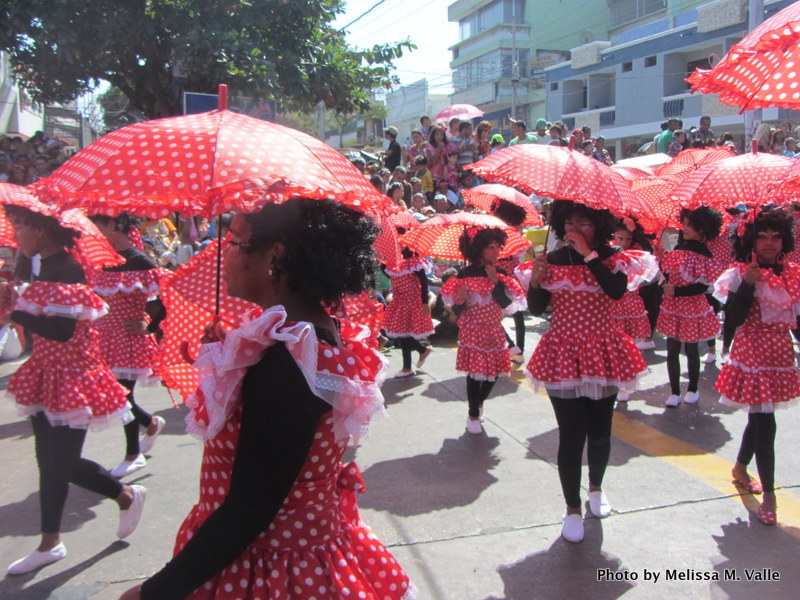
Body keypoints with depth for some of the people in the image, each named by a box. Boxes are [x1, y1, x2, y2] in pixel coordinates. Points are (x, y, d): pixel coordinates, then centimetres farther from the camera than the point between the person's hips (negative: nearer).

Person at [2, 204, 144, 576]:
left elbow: (61, 330, -27)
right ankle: (50, 543, 27)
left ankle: (127, 496, 23)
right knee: (48, 462, 15)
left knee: (63, 464, -2)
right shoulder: (48, 267, 10)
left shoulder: (65, 270, -19)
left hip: (70, 377, -9)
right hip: (48, 376, 9)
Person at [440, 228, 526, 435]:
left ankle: (479, 403, 37)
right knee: (474, 372, -5)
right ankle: (473, 415, 13)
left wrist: (496, 281, -18)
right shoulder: (465, 274, -8)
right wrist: (460, 301, -27)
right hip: (472, 331, -4)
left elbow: (507, 304, -11)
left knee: (493, 372, 8)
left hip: (495, 331, 4)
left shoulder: (500, 274, 1)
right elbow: (456, 311, -6)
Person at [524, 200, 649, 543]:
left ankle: (596, 488, 41)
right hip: (562, 354, 0)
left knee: (600, 432, 12)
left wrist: (588, 254, -21)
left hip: (601, 353, 0)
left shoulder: (611, 257, -2)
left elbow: (618, 291, -22)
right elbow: (536, 309, -1)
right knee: (571, 435, -1)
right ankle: (572, 509, 15)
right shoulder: (552, 260, 2)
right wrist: (535, 278, -18)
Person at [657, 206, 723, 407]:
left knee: (691, 350, 9)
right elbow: (667, 273, 12)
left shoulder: (704, 254, -13)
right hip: (672, 307, 5)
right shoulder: (679, 246, 5)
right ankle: (675, 392, 16)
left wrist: (676, 291, -20)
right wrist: (661, 258, -5)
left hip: (692, 307, -5)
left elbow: (703, 286, -16)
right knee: (672, 350, 6)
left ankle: (693, 389, 27)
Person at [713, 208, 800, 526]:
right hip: (752, 353, -6)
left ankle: (740, 468, 40)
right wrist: (748, 285, -24)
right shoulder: (740, 274, -9)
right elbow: (734, 318, -17)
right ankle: (769, 495, 3)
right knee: (765, 423, -6)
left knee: (759, 416, 17)